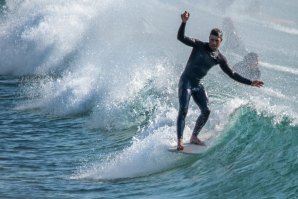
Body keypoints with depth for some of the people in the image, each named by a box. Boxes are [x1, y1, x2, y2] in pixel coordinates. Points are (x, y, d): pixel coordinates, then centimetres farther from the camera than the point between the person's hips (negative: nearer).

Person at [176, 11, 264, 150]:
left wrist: (250, 82, 5)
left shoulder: (219, 58, 4)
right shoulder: (199, 46, -9)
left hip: (198, 85, 6)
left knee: (206, 111, 2)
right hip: (186, 82, -6)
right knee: (183, 110, -16)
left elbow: (232, 74, 9)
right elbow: (181, 38, -20)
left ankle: (194, 137, 18)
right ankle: (179, 141, -20)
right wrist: (184, 22, -37)